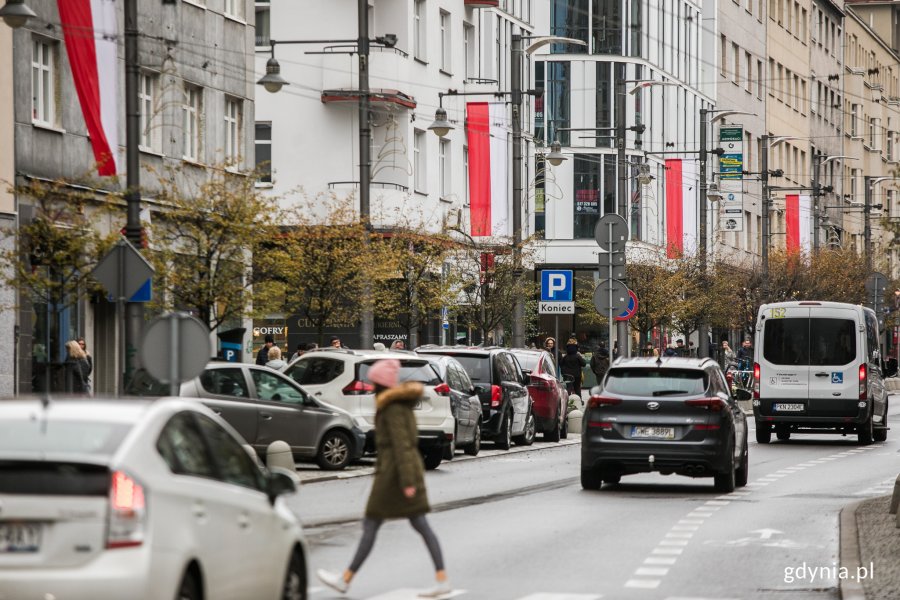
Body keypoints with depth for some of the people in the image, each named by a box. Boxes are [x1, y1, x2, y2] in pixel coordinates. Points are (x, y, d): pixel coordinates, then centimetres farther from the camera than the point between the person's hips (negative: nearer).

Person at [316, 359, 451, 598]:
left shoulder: (393, 408, -14)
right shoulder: (402, 403, 15)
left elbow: (401, 444, -21)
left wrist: (407, 481, -24)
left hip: (394, 470, -9)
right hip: (411, 468, 9)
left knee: (370, 526, -1)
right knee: (420, 525, 5)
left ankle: (345, 579, 6)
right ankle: (442, 580, -1)